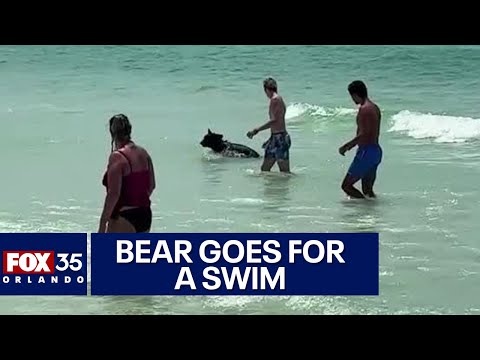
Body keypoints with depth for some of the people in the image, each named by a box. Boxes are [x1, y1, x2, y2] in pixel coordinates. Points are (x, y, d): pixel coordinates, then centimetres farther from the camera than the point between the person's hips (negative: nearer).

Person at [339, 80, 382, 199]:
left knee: (346, 186, -4)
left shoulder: (364, 109, -16)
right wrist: (351, 145, 26)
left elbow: (363, 134, -22)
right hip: (377, 151, 10)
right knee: (367, 190, 14)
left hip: (366, 152, -10)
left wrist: (346, 146, -13)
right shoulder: (375, 108, 14)